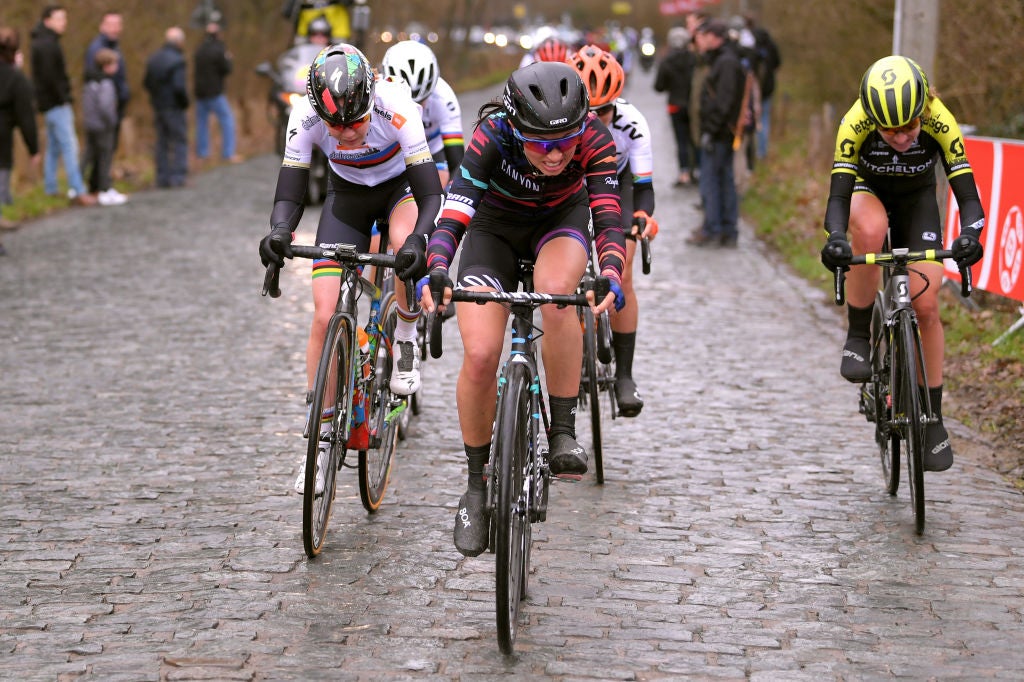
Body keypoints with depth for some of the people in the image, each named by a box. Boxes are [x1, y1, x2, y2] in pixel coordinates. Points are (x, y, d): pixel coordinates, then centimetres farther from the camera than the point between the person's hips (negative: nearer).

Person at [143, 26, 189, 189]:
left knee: (162, 142, 12)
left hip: (158, 107, 7)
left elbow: (147, 83, 12)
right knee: (180, 142, 1)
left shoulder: (153, 59, 7)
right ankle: (178, 177, -4)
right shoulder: (177, 61, -17)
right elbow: (179, 87, -23)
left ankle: (162, 177, 13)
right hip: (174, 108, -7)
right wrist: (185, 103, -8)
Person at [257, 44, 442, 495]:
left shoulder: (395, 107, -35)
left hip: (400, 187, -2)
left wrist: (419, 241, -55)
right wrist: (278, 234, -47)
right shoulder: (306, 115, -29)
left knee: (407, 248, -38)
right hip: (347, 195, 2)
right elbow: (289, 192, -25)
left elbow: (431, 192, -36)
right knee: (325, 315, -10)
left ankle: (406, 341, -7)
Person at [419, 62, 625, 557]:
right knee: (480, 355, -16)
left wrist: (611, 275, -55)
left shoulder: (594, 137, -30)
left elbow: (608, 217, -36)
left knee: (556, 293, -36)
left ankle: (563, 434, -22)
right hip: (496, 225, 0)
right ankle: (477, 485, 5)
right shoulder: (492, 136, -33)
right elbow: (454, 213, -39)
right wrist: (436, 270, -57)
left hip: (561, 220, 0)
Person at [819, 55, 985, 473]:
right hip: (868, 189, -1)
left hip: (917, 197, 1)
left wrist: (970, 234, -53)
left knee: (925, 306, -11)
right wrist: (835, 238, -55)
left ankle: (933, 418, 3)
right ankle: (858, 338, -20)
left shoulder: (940, 123, -33)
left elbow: (967, 195, -33)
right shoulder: (856, 123, -34)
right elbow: (838, 193, -35)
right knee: (870, 230, -39)